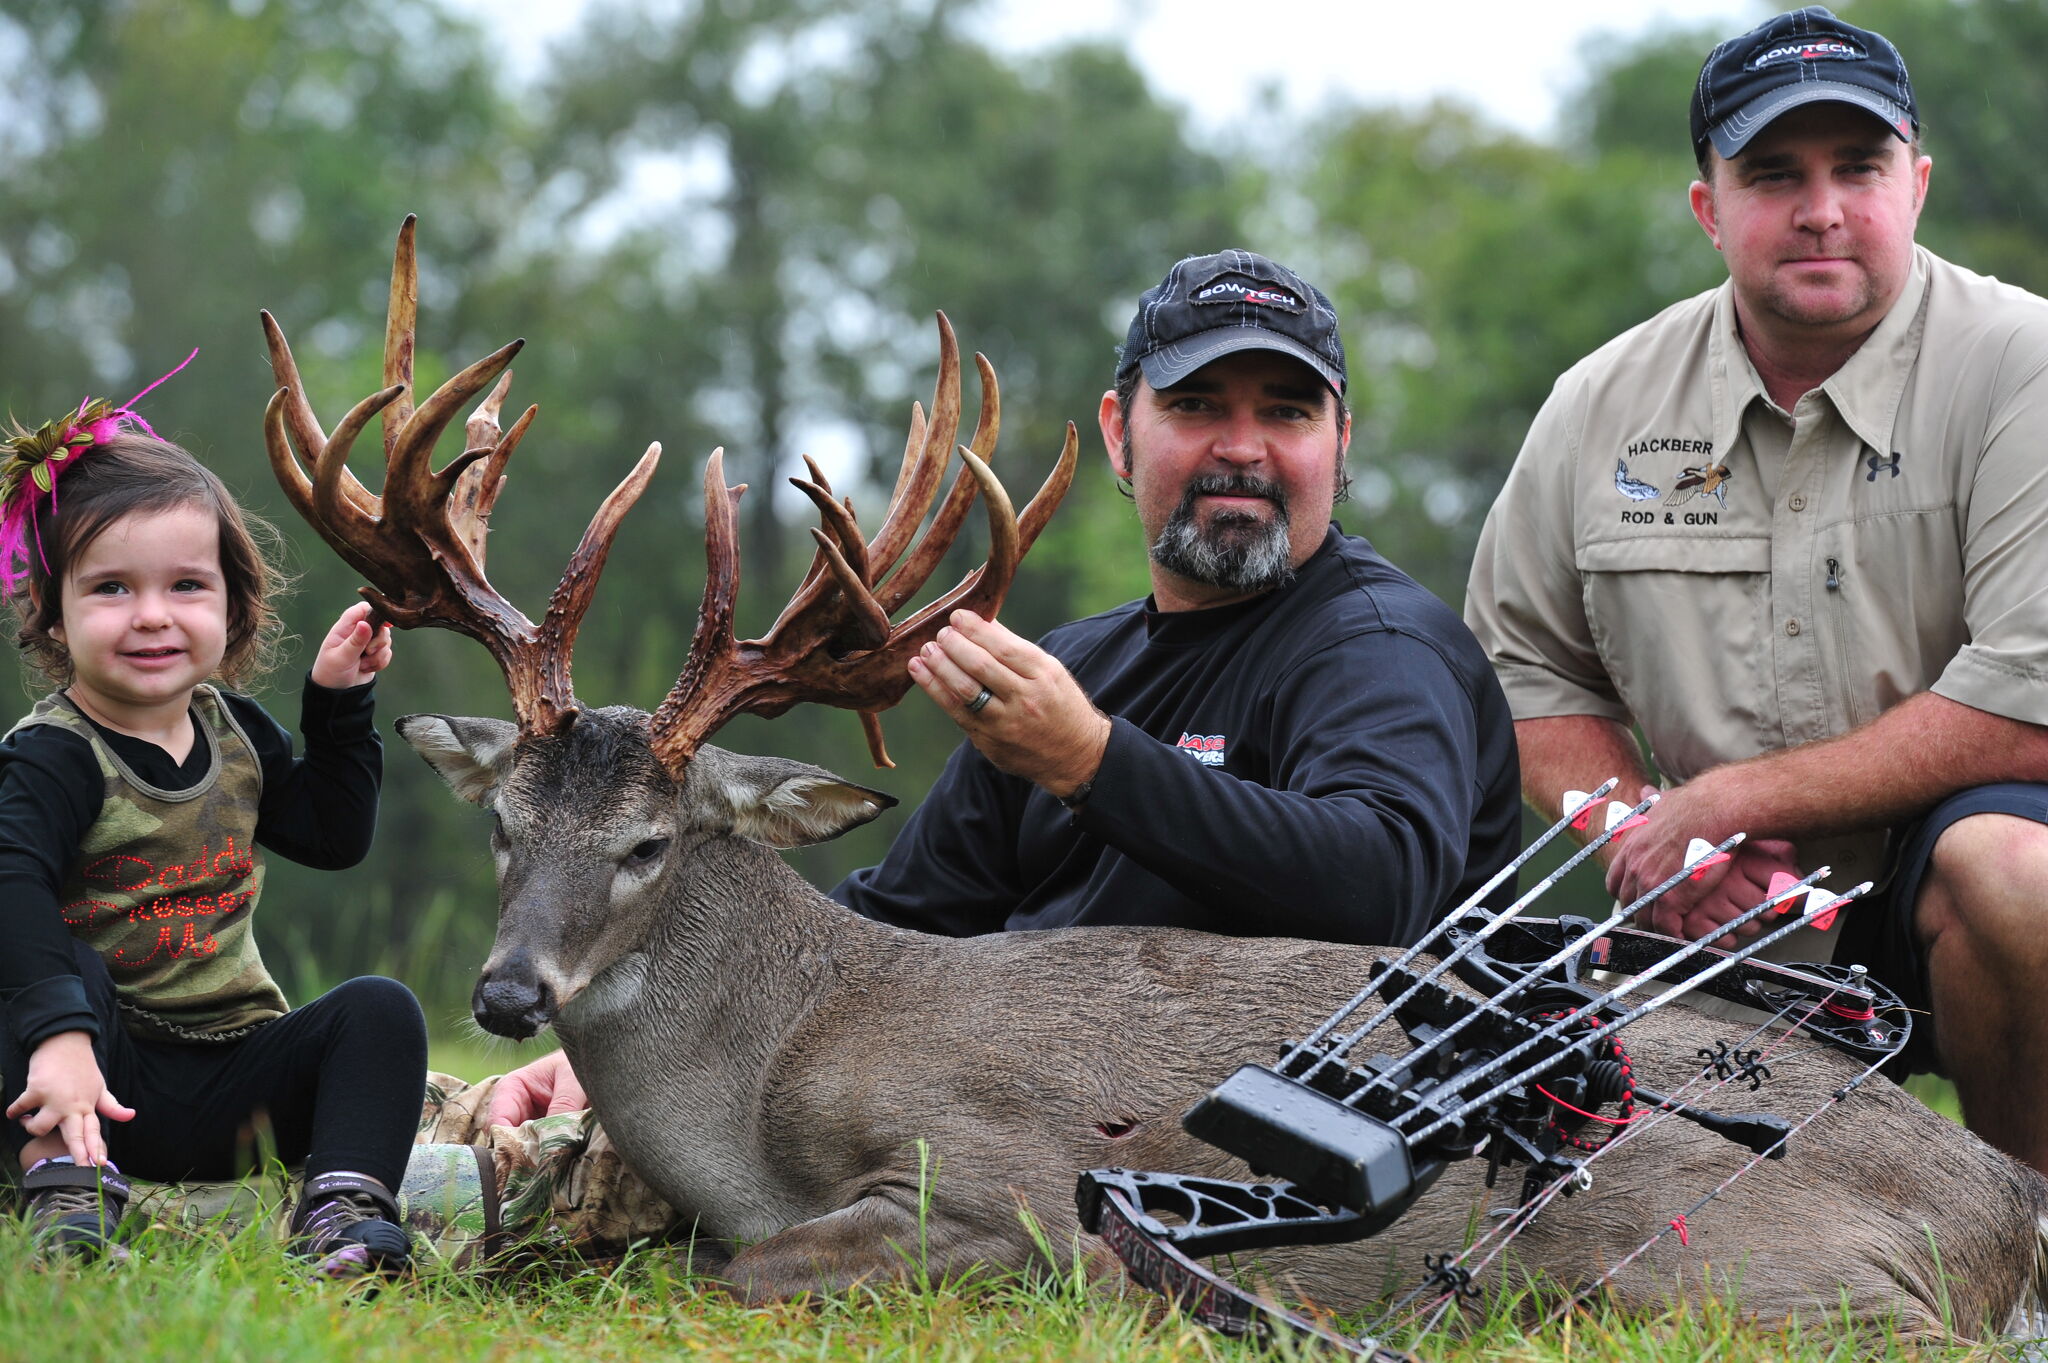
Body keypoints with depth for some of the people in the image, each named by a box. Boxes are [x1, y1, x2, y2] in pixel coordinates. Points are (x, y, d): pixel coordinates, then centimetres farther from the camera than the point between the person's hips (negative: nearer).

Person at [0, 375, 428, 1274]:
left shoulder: (233, 731, 7)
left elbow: (333, 834, 16)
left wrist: (338, 702, 7)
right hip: (112, 1084, -5)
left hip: (234, 1083, 5)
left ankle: (342, 1207, -27)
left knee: (378, 1009, -16)